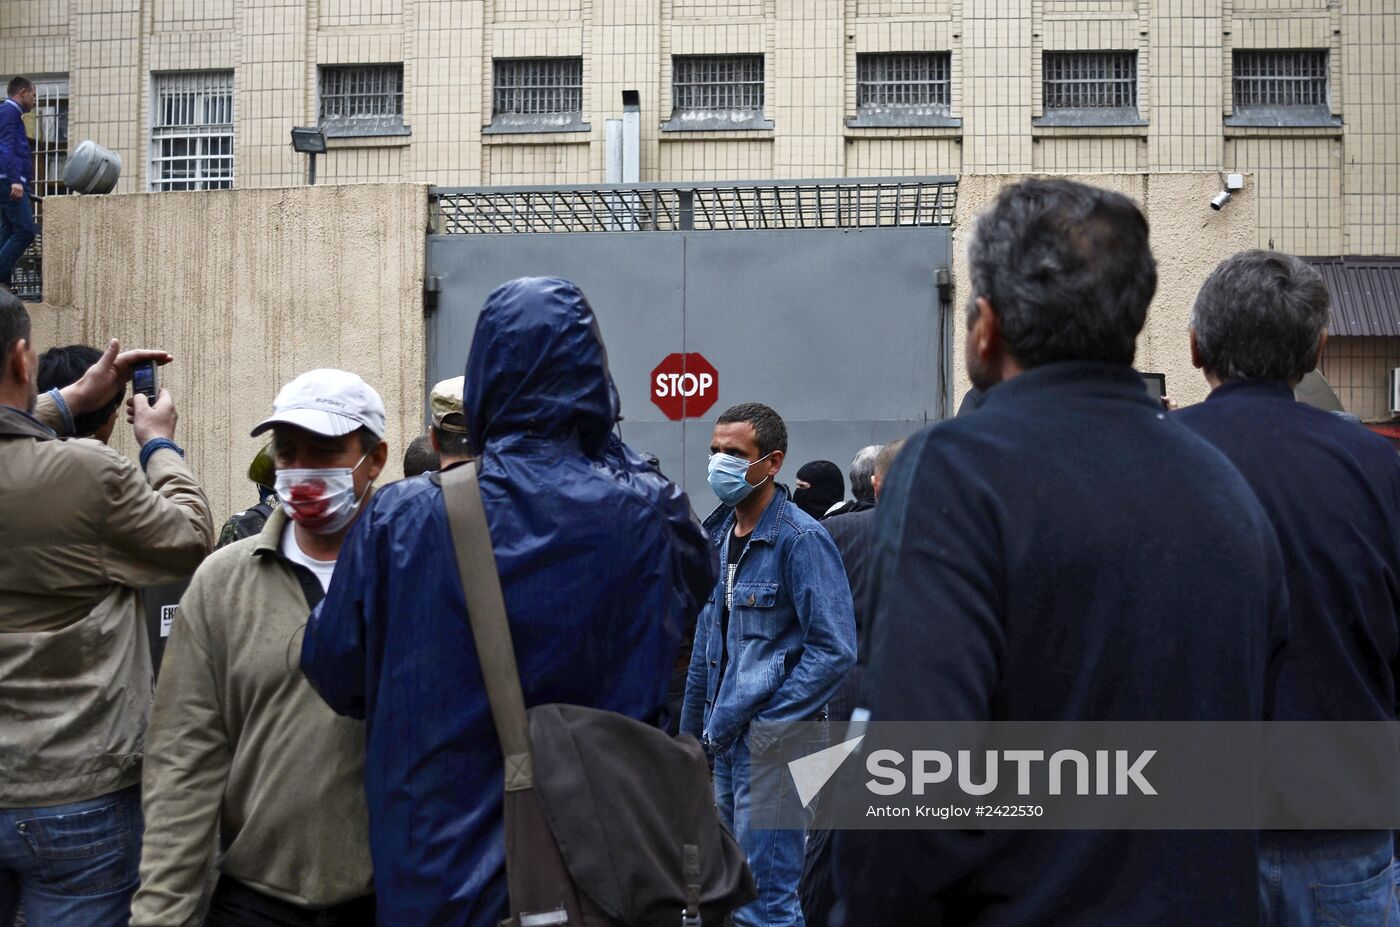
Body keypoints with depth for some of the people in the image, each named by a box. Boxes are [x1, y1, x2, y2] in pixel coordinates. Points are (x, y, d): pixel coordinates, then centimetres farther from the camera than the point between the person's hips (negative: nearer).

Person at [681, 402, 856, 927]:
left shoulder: (800, 539, -13)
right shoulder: (719, 533, 10)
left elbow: (834, 650, -17)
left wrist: (763, 723, -16)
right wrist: (694, 726, 14)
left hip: (773, 742, -8)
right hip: (727, 737, 8)